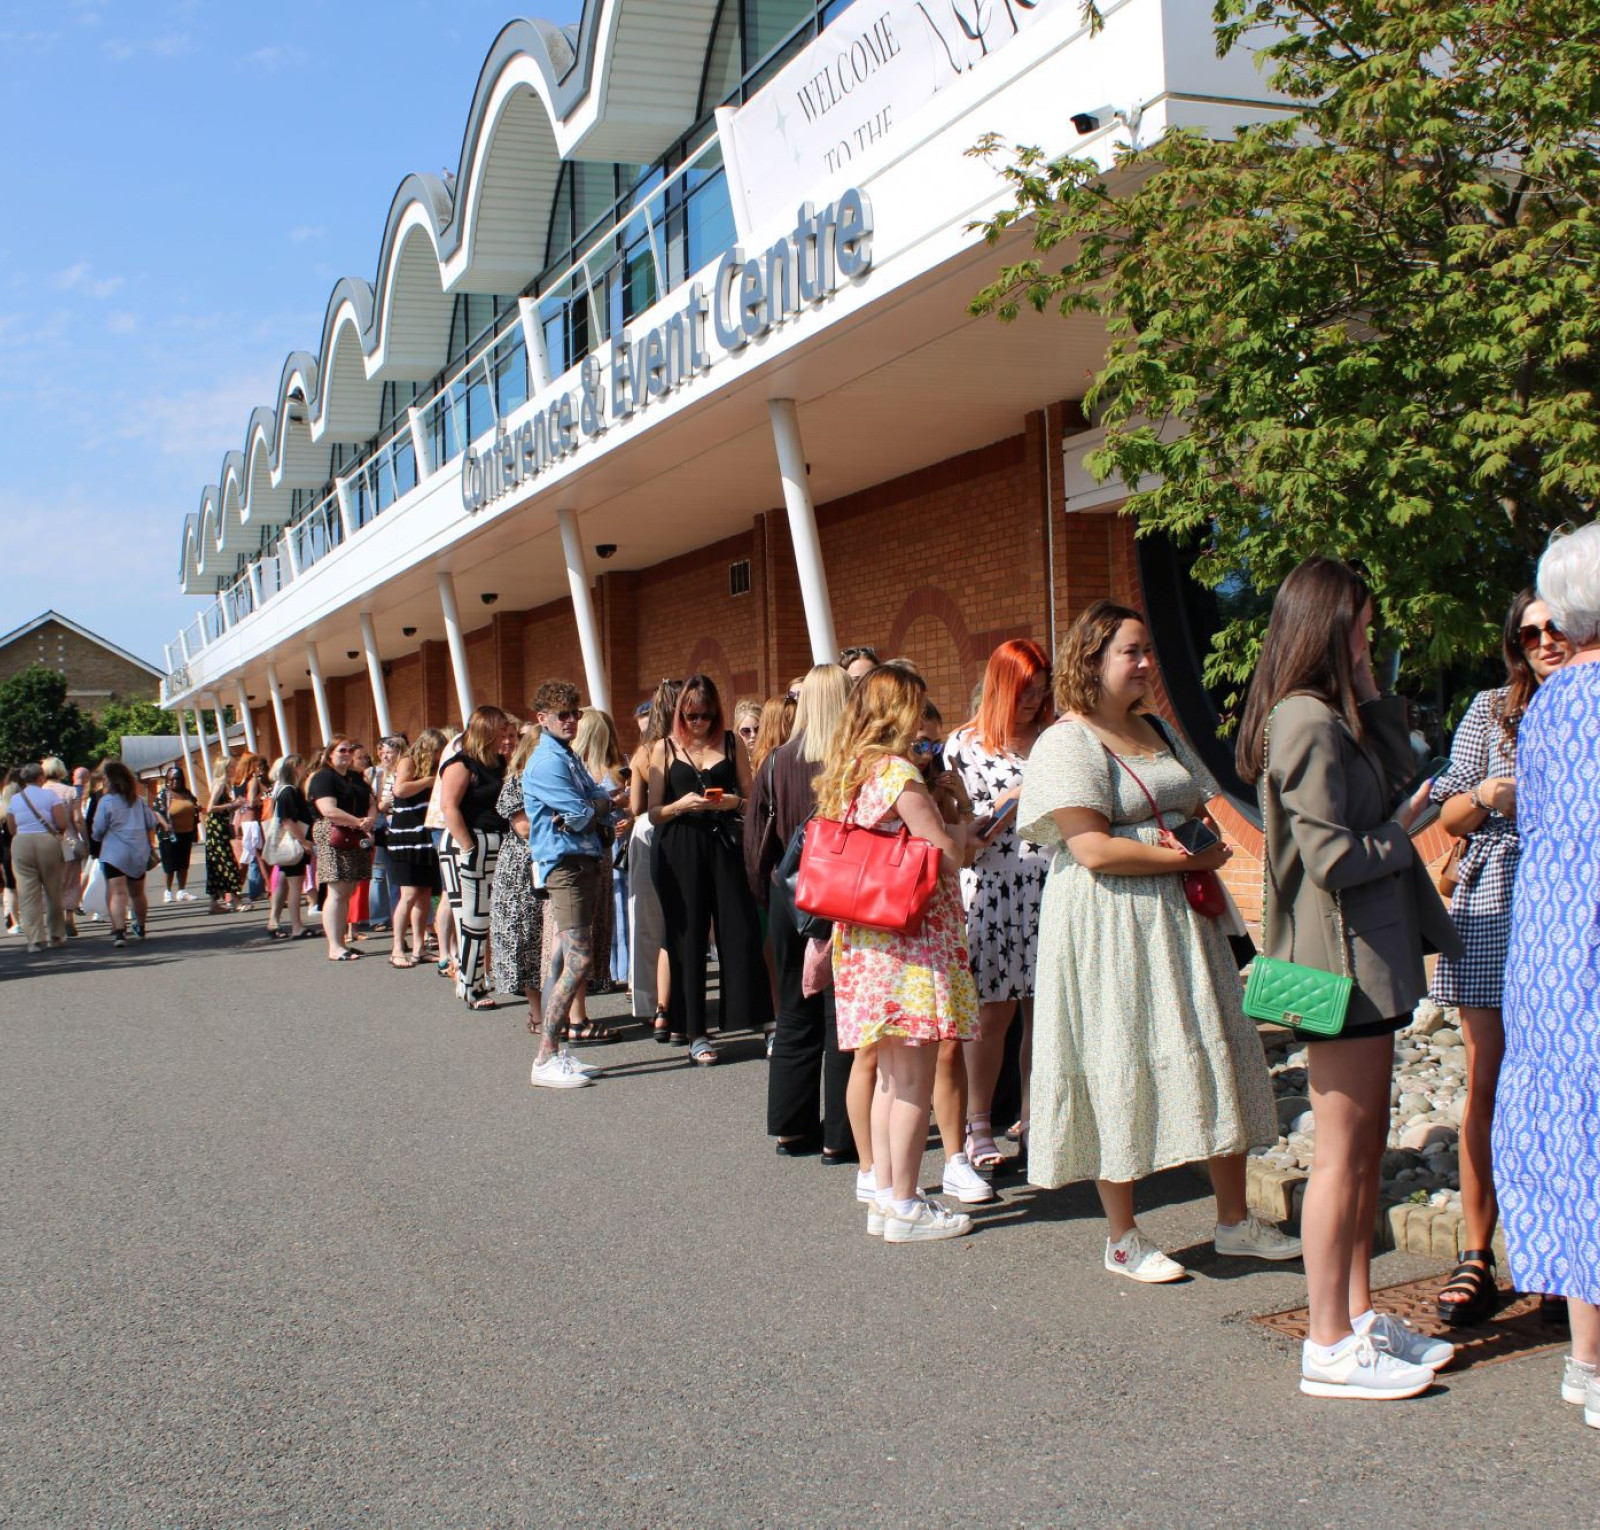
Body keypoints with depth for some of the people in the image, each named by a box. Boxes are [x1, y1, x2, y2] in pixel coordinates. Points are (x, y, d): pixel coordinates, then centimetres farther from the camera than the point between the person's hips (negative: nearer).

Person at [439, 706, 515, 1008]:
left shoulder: (499, 764, 17)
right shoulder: (462, 764, -7)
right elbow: (449, 807, -17)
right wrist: (469, 848, -20)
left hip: (499, 848, 8)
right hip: (468, 847, -8)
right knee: (472, 919, -4)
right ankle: (468, 988, 6)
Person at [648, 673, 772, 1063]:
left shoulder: (732, 744, 9)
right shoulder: (665, 749, 7)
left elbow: (752, 798, 11)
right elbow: (654, 812, 6)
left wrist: (734, 802, -10)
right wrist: (682, 805, -13)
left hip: (724, 844, 0)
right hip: (680, 850, 0)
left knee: (740, 930, -5)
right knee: (688, 937, 2)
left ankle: (763, 1019, 2)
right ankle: (692, 1032, 8)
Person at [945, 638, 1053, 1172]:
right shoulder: (965, 745, 3)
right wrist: (1006, 804, -10)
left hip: (1048, 887, 3)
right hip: (991, 890, -3)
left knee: (1043, 1009, 6)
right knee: (993, 1012, -1)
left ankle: (1033, 1118, 19)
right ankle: (979, 1128, 9)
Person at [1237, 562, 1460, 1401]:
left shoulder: (1334, 717, 14)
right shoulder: (1308, 722, -19)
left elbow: (1398, 767, 17)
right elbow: (1332, 858, -22)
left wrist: (1369, 689, 9)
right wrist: (1401, 835, -5)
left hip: (1366, 957, 11)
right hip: (1342, 958, -11)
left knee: (1366, 1145, 16)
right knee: (1342, 1153, -3)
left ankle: (1360, 1317, 27)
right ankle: (1329, 1347, 6)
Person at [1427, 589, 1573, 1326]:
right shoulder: (1492, 709, 9)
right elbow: (1451, 816, 9)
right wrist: (1485, 797, -11)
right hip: (1495, 912, 0)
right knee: (1488, 1084, 0)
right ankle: (1476, 1256, 6)